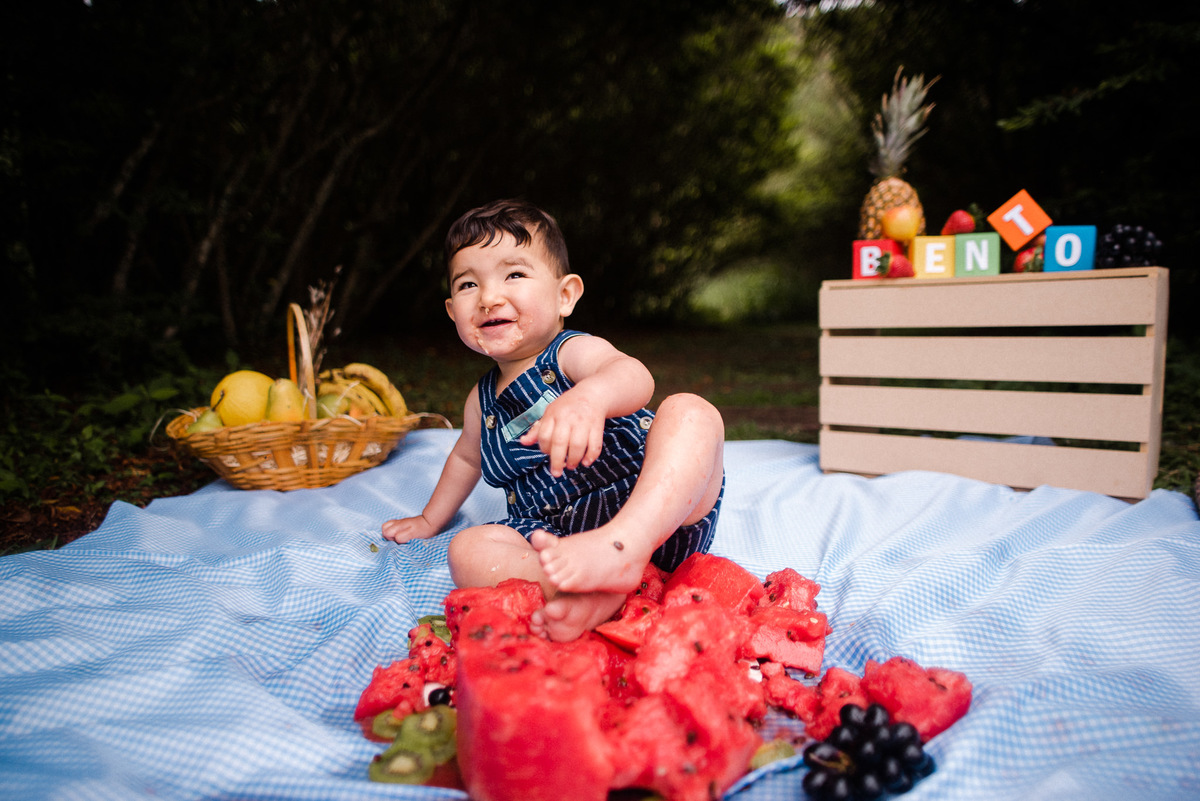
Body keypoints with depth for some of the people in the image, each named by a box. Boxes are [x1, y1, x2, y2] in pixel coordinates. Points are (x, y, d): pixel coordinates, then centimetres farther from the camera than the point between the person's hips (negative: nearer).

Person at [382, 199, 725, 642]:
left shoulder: (574, 352, -6)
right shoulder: (482, 401, 15)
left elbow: (634, 376, -31)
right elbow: (466, 458, 39)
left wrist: (589, 397, -55)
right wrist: (429, 519, 47)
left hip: (658, 518, -4)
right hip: (553, 536, 5)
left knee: (689, 411, -29)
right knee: (468, 550, -20)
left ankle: (623, 547, -51)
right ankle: (587, 592, -44)